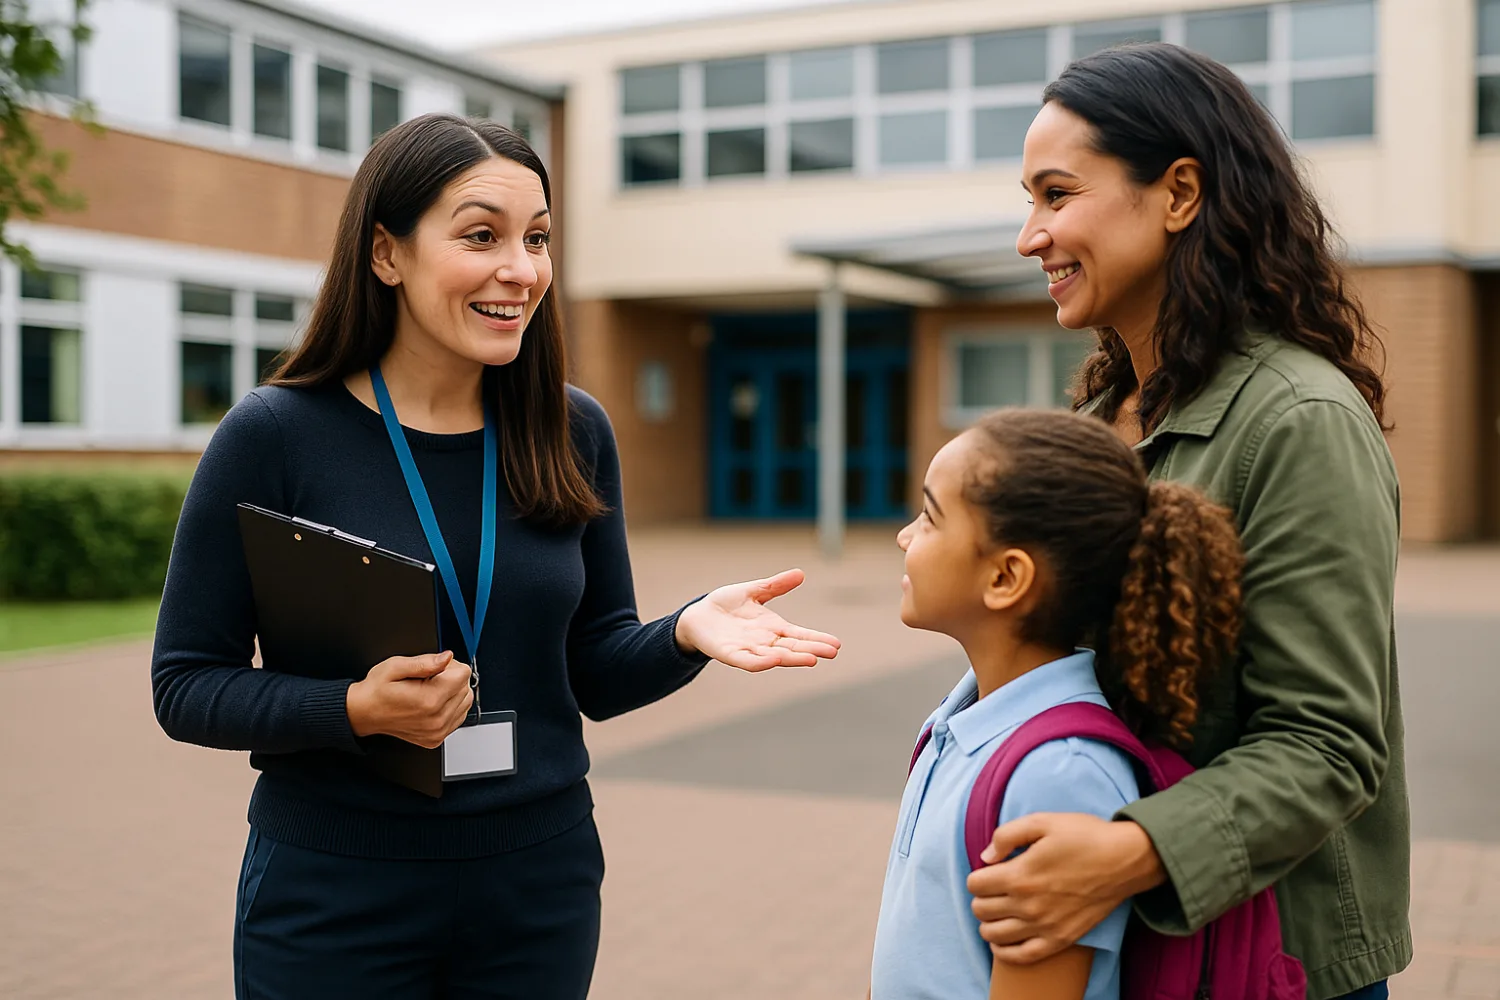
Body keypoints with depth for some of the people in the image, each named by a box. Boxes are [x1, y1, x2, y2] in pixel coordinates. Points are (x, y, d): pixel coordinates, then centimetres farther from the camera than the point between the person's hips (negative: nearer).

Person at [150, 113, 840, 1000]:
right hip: (333, 894, -3)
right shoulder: (274, 436, -11)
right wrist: (358, 710, -23)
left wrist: (686, 632, -17)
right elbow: (186, 684, -8)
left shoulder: (573, 433, -1)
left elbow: (596, 675, 3)